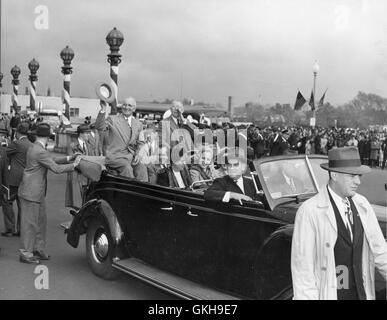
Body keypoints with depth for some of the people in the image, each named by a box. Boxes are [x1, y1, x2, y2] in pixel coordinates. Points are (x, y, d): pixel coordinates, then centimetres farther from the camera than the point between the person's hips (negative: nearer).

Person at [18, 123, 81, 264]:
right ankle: (26, 254, 10)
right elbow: (56, 169, -20)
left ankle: (39, 249, 26)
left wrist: (68, 158, 9)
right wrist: (74, 165, -11)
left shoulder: (34, 148, 10)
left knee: (41, 221, 16)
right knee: (30, 223, 0)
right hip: (31, 192, -10)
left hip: (37, 192, 10)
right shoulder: (40, 152, -21)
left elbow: (51, 161, 16)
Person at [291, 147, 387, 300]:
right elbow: (302, 265, -16)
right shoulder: (309, 211, -17)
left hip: (362, 293, 6)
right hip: (327, 294, -5)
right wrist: (305, 297, -16)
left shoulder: (361, 204, 2)